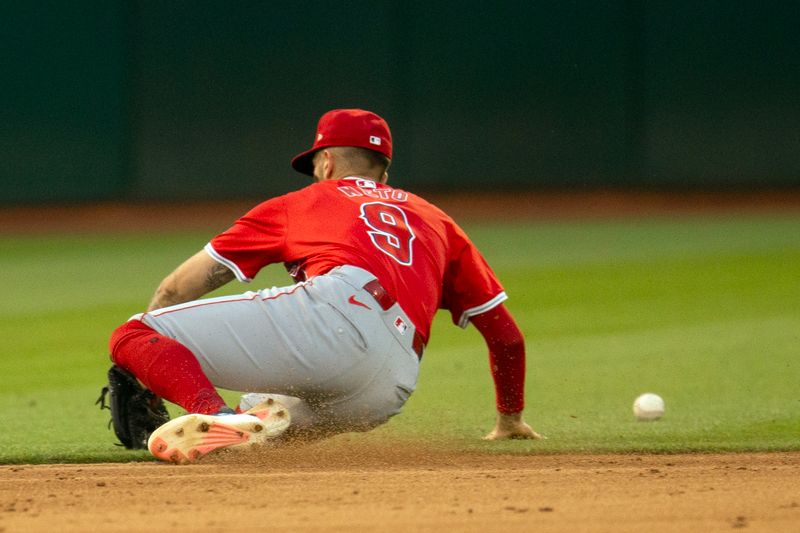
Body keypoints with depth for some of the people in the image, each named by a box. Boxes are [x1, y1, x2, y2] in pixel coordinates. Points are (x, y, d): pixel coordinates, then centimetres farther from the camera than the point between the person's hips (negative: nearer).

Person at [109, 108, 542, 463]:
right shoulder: (436, 221, 36)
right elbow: (506, 334, 34)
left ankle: (213, 414, -33)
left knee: (132, 334, -1)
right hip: (383, 399, 4)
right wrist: (510, 419, 50)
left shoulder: (296, 204, 29)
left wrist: (142, 373, 40)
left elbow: (176, 290, 28)